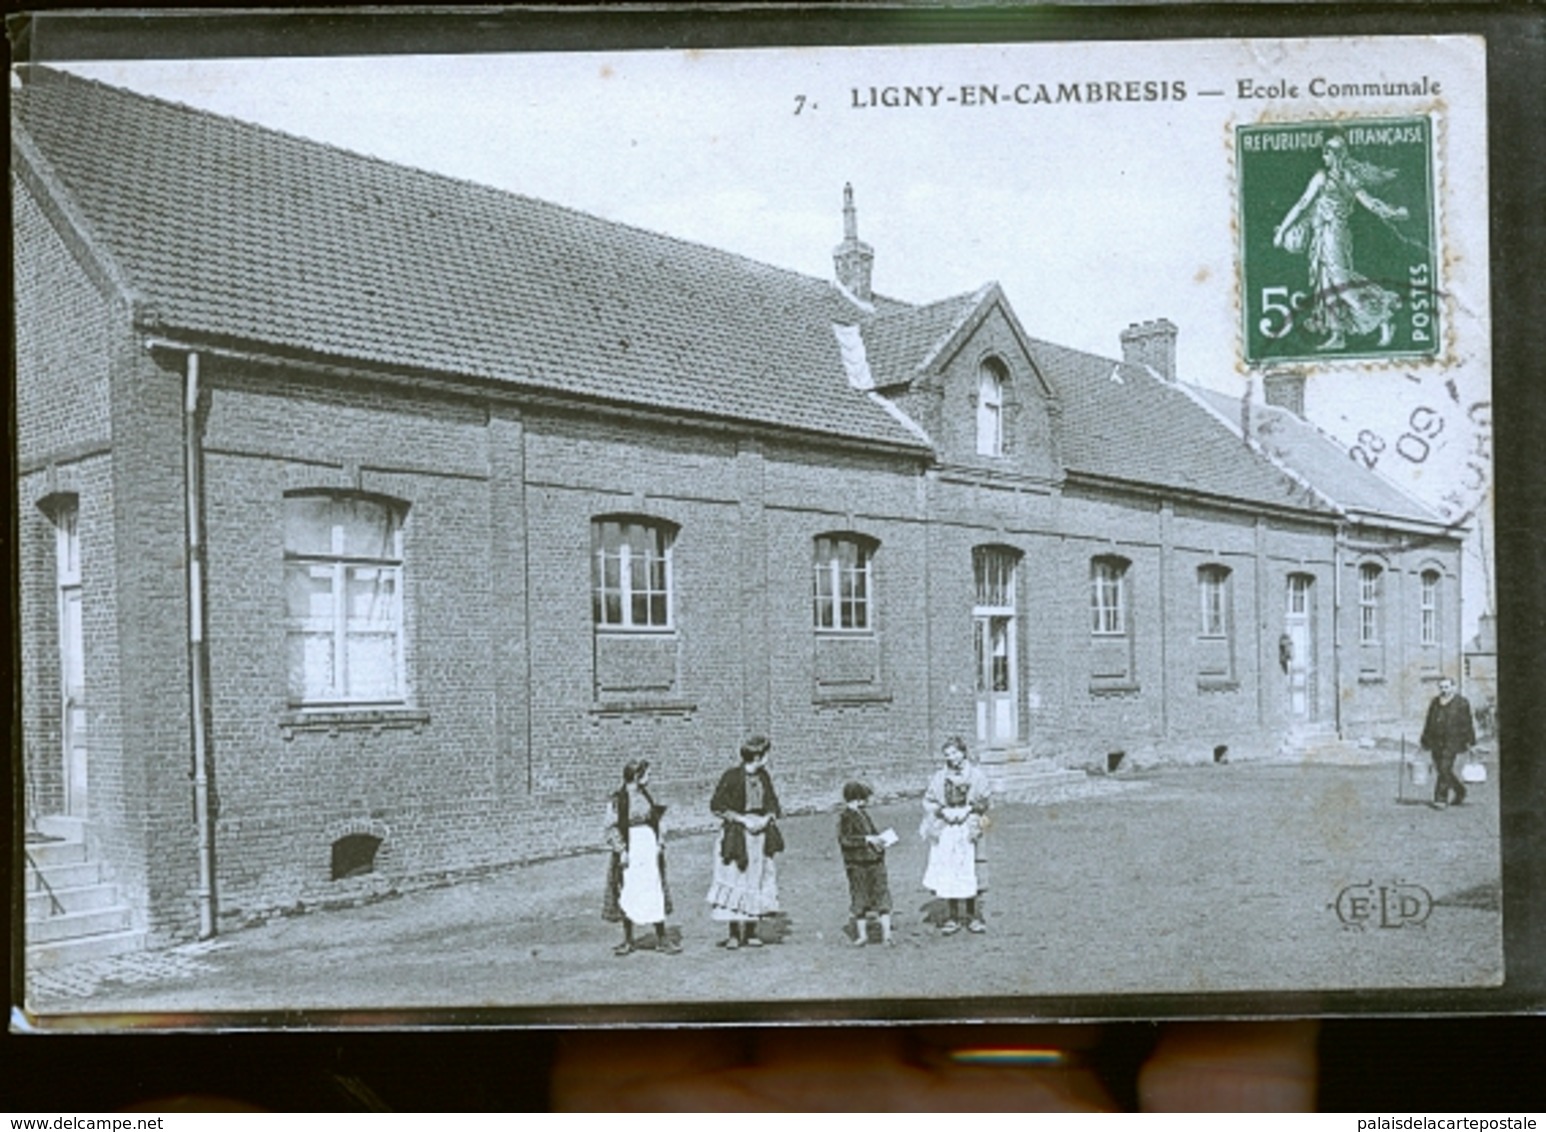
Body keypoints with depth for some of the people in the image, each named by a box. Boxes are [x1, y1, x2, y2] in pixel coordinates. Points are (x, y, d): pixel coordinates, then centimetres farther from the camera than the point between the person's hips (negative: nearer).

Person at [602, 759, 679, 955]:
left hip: (649, 847, 5)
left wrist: (658, 843, 7)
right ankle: (628, 941, 17)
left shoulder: (645, 795, 7)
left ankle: (661, 938, 12)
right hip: (630, 849, -4)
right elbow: (612, 828, -10)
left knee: (655, 893, 5)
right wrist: (621, 850, -16)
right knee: (628, 894, 4)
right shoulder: (617, 800, -10)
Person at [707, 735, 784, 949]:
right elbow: (716, 805, -11)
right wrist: (743, 819, -15)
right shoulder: (732, 777, -12)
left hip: (761, 834, 5)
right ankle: (734, 933, 6)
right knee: (735, 882, -3)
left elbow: (772, 802, 15)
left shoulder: (763, 776, 5)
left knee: (758, 881, 6)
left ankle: (750, 931, 15)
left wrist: (768, 817, -6)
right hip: (736, 835, -5)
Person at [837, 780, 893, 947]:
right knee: (860, 897, 2)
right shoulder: (845, 817, -11)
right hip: (858, 864, -6)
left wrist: (878, 840, 7)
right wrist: (867, 839, -22)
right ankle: (862, 933, 9)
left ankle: (886, 932, 11)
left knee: (882, 895, 6)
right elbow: (844, 839, -21)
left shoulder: (863, 813, 14)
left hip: (875, 861, 6)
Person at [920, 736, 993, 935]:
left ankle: (973, 915, 11)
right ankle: (953, 917, 12)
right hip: (944, 829, 2)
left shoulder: (976, 774, 1)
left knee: (967, 873, -5)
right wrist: (943, 811, -6)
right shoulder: (939, 776, 6)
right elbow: (928, 801, 8)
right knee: (945, 873, 0)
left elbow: (984, 799, 3)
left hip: (966, 828, -2)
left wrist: (967, 810, -7)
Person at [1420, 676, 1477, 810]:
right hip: (1436, 742, 6)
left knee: (1445, 770, -13)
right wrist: (1425, 741, 17)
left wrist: (1470, 742, -5)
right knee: (1441, 770, 9)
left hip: (1452, 742, -6)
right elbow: (1428, 723, 18)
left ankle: (1441, 799, -9)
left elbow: (1467, 724, -1)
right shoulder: (1435, 702, 14)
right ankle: (1459, 791, 31)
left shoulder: (1461, 703, 0)